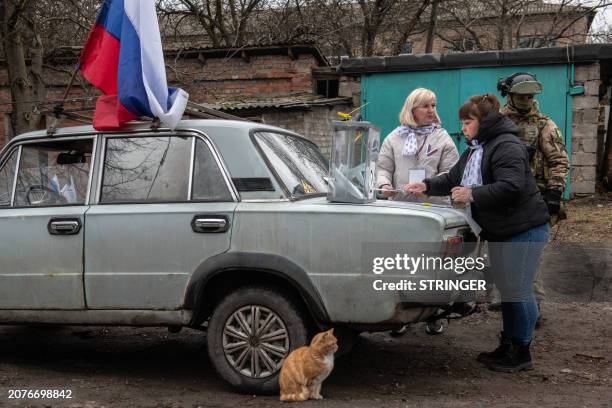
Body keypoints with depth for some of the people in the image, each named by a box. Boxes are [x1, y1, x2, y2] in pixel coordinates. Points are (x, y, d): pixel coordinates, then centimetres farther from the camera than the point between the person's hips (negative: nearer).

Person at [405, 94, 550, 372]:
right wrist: (427, 186, 4)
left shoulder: (506, 147, -17)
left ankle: (521, 352, 6)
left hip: (523, 231, -10)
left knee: (518, 291, -5)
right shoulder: (475, 150, 15)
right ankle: (507, 346, 25)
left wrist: (472, 194, -25)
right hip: (499, 232, 10)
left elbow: (510, 187, -28)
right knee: (505, 289, 15)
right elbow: (452, 179, 19)